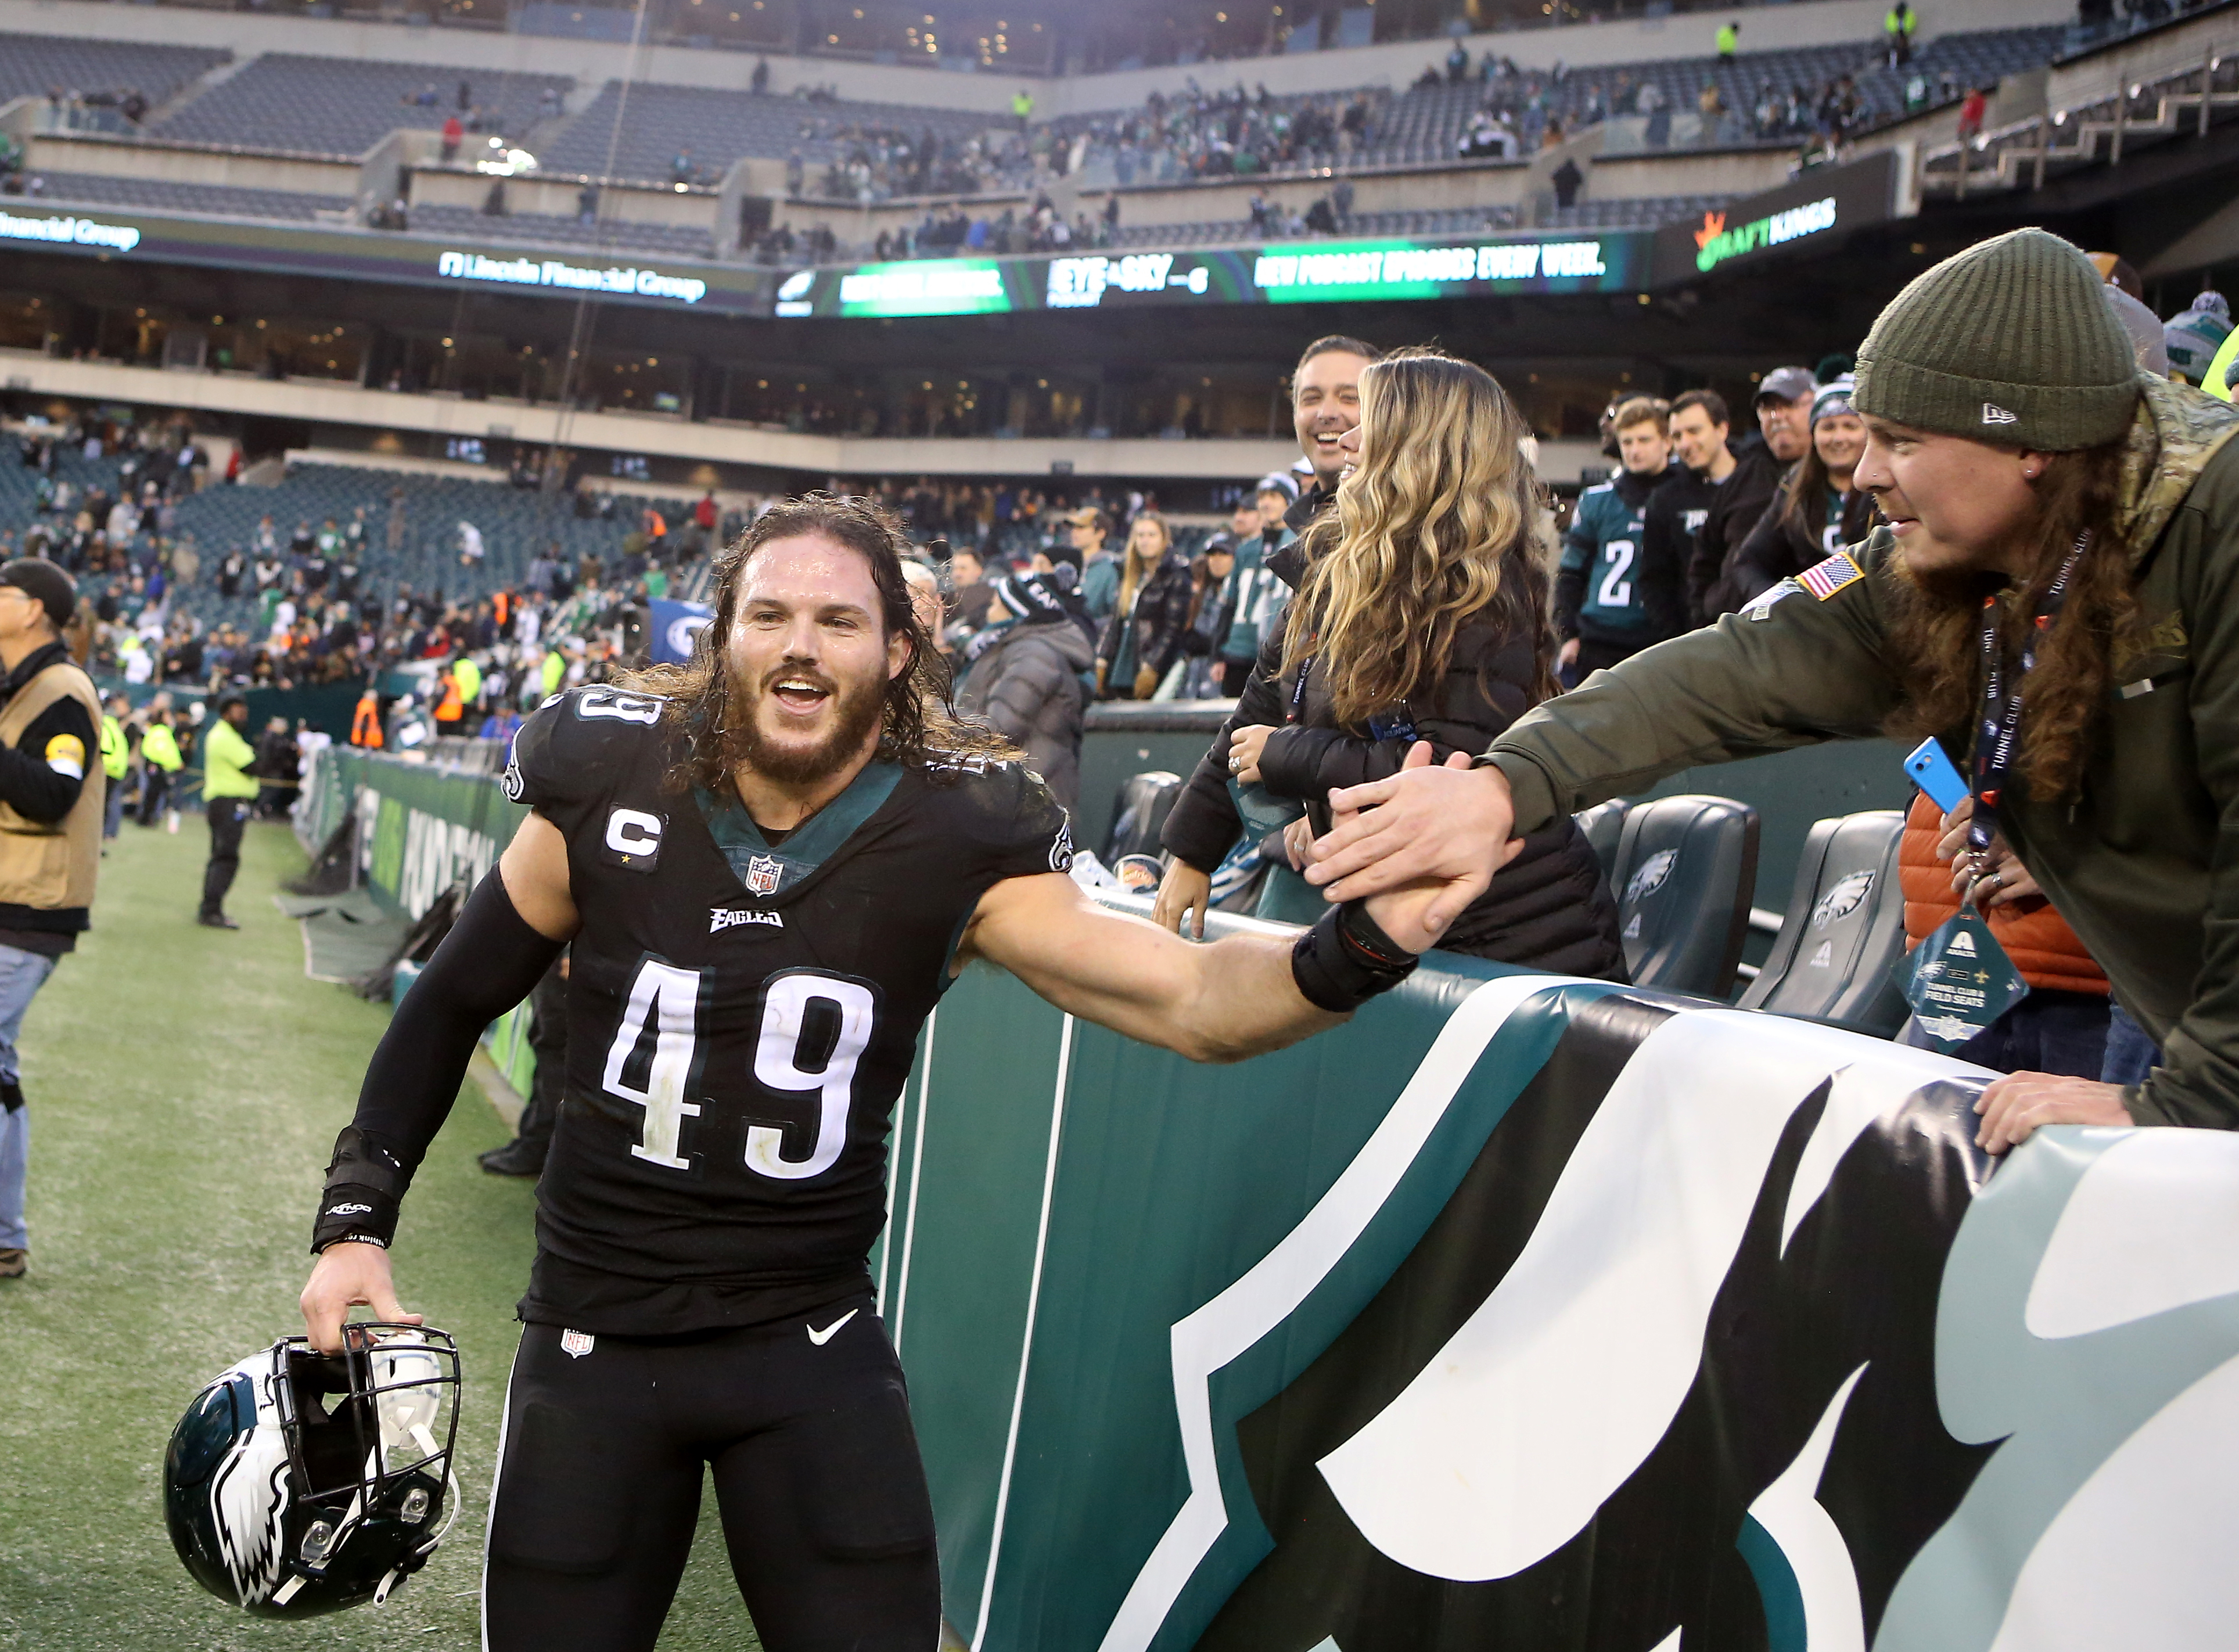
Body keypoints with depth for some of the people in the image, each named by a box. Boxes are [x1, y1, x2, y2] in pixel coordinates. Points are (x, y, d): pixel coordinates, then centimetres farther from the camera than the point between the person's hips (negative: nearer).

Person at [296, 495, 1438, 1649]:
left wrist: (1361, 943, -41)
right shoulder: (606, 795, -10)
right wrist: (354, 1221, -3)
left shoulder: (956, 847, -12)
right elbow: (451, 1004, 5)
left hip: (813, 1344, 0)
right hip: (596, 1337, 1)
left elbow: (1194, 1001, -22)